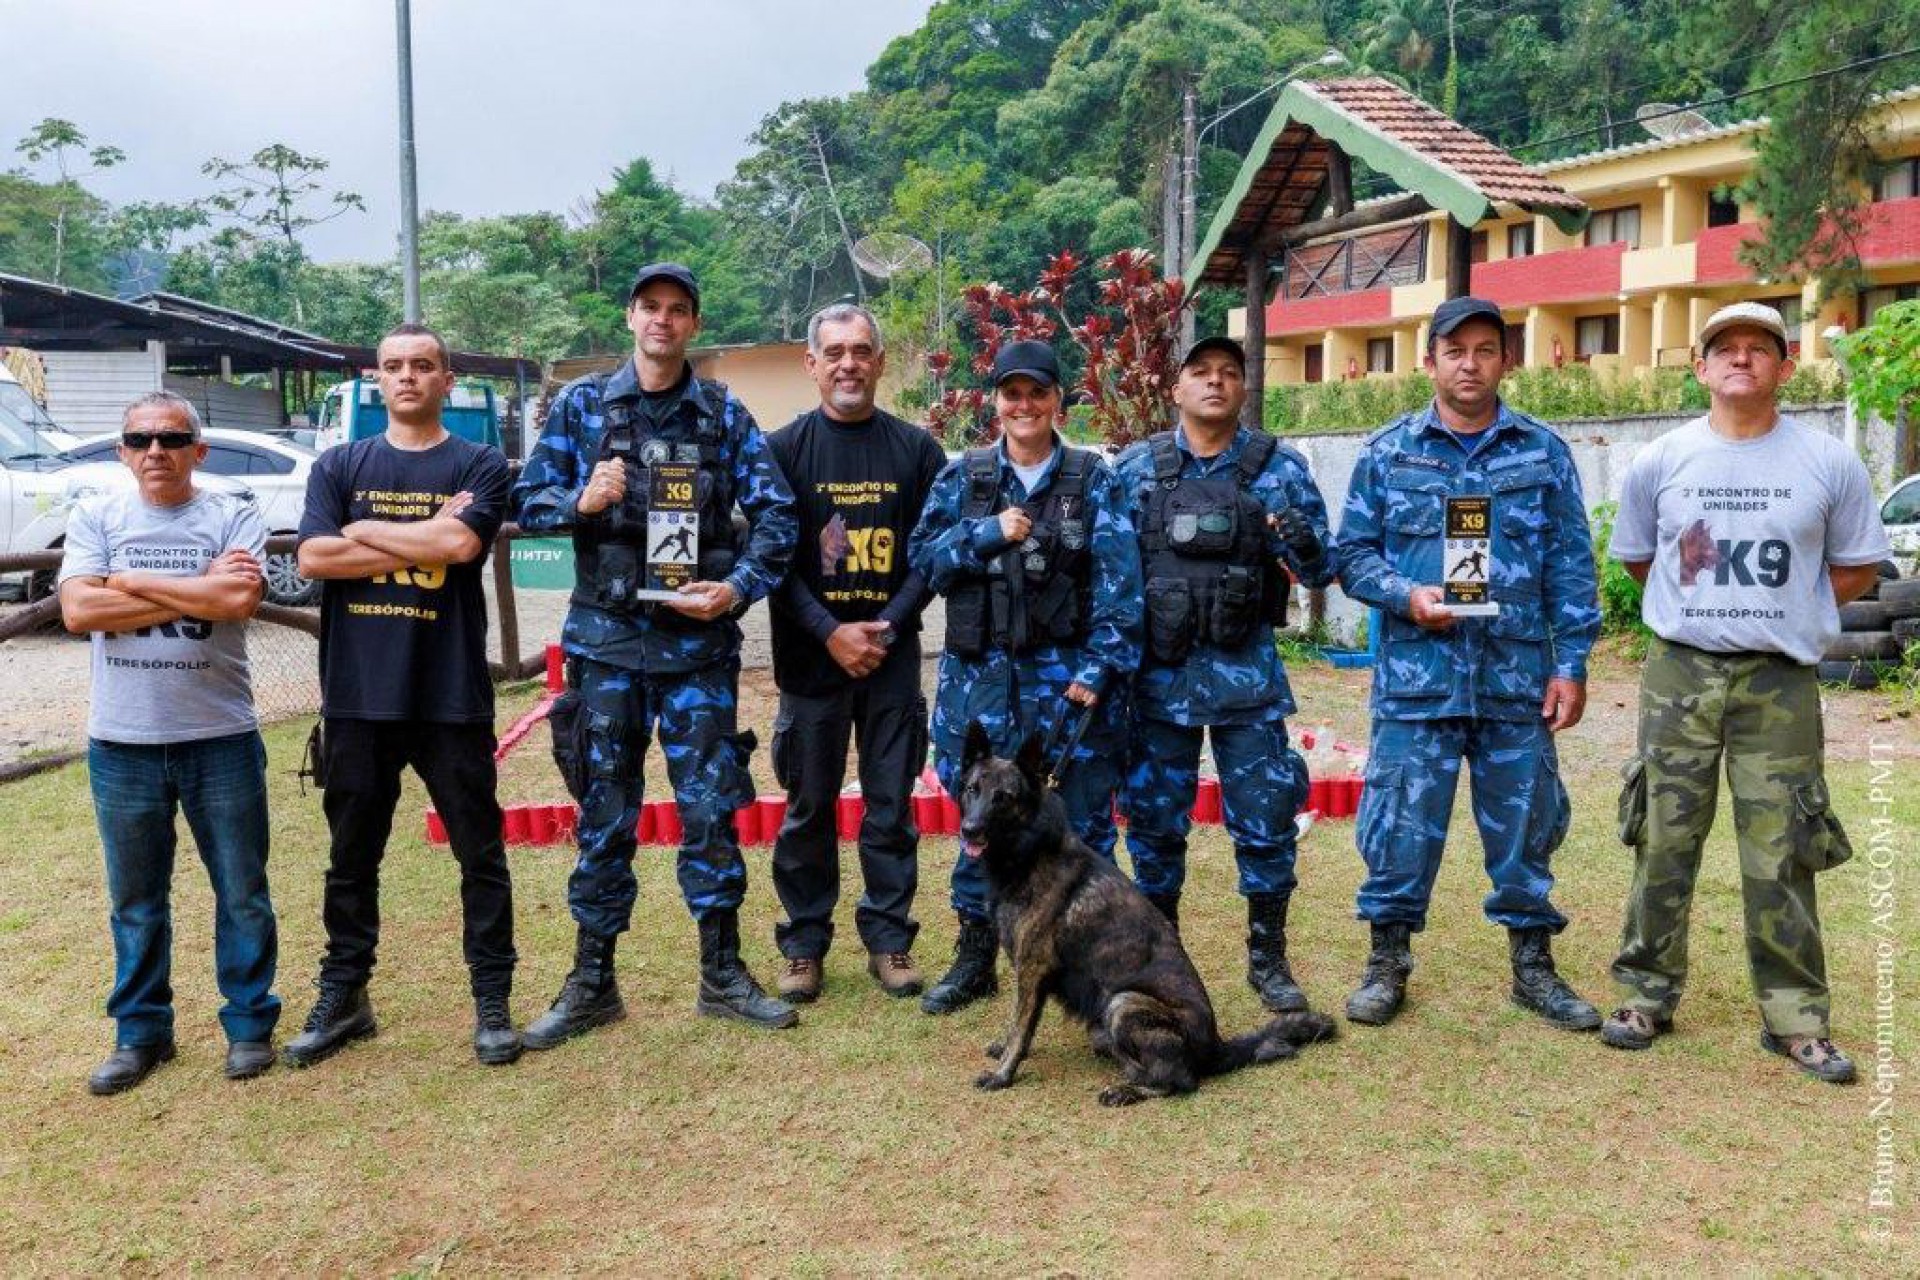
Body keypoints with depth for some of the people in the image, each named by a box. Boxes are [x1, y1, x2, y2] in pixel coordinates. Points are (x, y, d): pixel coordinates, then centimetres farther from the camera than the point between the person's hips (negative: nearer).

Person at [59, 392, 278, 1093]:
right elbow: (78, 611, -10)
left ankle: (249, 1022, 22)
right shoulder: (94, 516, 4)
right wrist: (197, 591, -13)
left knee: (243, 893, 7)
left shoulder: (234, 516, -1)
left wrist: (129, 580, -11)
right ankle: (140, 1032, 28)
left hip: (221, 737, -1)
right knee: (135, 899, 13)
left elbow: (240, 599, -18)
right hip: (121, 743, 2)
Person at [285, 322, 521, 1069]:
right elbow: (314, 557, -4)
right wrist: (422, 542, -9)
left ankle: (492, 1002, 15)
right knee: (351, 855, 12)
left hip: (452, 694, -2)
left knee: (480, 853, 4)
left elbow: (463, 543, -15)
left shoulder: (480, 465, 4)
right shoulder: (340, 465, 10)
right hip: (357, 694, 3)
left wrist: (366, 532, -4)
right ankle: (343, 997, 26)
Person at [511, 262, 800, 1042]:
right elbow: (528, 502, 5)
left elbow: (776, 513, 0)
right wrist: (580, 502, -15)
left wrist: (740, 587, -13)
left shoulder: (724, 413, 5)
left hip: (698, 639, 0)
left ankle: (722, 972, 18)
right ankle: (591, 982, 19)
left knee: (711, 806, 4)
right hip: (606, 638, 0)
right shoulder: (581, 405, 6)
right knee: (603, 813, 7)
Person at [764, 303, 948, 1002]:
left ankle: (889, 938, 19)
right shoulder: (783, 448, 2)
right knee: (809, 805, 6)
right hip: (810, 656, -1)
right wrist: (831, 632, -13)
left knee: (891, 805, 6)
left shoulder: (916, 448, 6)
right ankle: (805, 944, 18)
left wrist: (886, 627, -9)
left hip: (892, 656, 1)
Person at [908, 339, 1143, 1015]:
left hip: (1069, 675, -2)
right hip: (980, 675, 2)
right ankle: (974, 958, 22)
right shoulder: (962, 477, 9)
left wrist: (1098, 670, -14)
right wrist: (990, 533, -11)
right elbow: (922, 556, 3)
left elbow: (1118, 580, -5)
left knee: (1082, 820, 4)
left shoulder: (1094, 479, 2)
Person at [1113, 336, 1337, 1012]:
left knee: (1265, 818, 2)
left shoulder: (1280, 467, 1)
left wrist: (1303, 544, -21)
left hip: (1247, 671, -1)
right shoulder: (1136, 467, 3)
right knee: (1154, 819, 9)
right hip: (1159, 671, 1)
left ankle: (1268, 958, 19)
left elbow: (1322, 570, 2)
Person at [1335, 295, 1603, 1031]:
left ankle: (1533, 964, 26)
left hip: (1519, 678, 1)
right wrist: (1406, 595, -13)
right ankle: (1388, 961, 19)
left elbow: (1571, 567, 6)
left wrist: (1572, 665, 0)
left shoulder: (1544, 452, 7)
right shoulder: (1388, 453, 5)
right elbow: (1352, 553, 6)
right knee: (1401, 825, 3)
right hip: (1416, 675, -1)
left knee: (1524, 824, 10)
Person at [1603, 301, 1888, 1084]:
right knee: (1664, 842, 6)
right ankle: (1648, 994, 18)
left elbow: (1857, 568, 10)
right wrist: (1702, 610, 9)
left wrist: (1784, 616, 4)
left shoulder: (1829, 463, 0)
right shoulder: (1659, 461, 3)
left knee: (1781, 855, 3)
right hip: (1679, 673, 1)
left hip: (1780, 681, -1)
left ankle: (1795, 1017, 15)